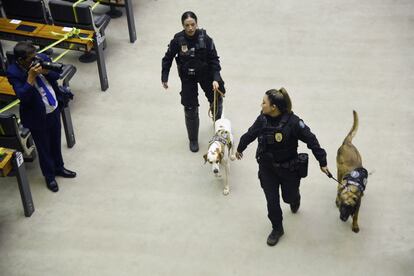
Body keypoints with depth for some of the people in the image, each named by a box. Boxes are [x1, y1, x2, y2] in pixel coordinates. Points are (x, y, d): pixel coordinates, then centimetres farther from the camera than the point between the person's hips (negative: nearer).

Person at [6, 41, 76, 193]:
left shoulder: (41, 58, -9)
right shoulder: (13, 72, -23)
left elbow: (57, 75, 1)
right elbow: (23, 96, -29)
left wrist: (46, 71, -19)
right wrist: (31, 76, -34)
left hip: (54, 109, 5)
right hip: (38, 117, -5)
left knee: (56, 143, 24)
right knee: (44, 148, 15)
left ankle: (59, 167, 48)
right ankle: (49, 176, 36)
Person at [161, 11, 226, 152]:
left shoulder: (205, 38, -20)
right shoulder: (178, 40, -19)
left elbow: (214, 59, -15)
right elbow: (168, 58, -6)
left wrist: (216, 79, -24)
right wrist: (164, 78, -6)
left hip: (205, 74, 1)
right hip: (187, 77, -1)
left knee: (217, 97, 18)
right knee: (190, 109, -1)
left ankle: (217, 121, 54)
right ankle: (193, 140, 18)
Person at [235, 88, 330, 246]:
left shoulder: (292, 122, -26)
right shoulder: (262, 119, -12)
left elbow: (311, 140, -18)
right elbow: (250, 134, 7)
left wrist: (322, 162, -13)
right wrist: (240, 148, 23)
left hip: (288, 168, -3)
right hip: (267, 168, 3)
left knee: (289, 196, 16)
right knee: (272, 200, 7)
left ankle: (295, 200, 56)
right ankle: (277, 229, 31)